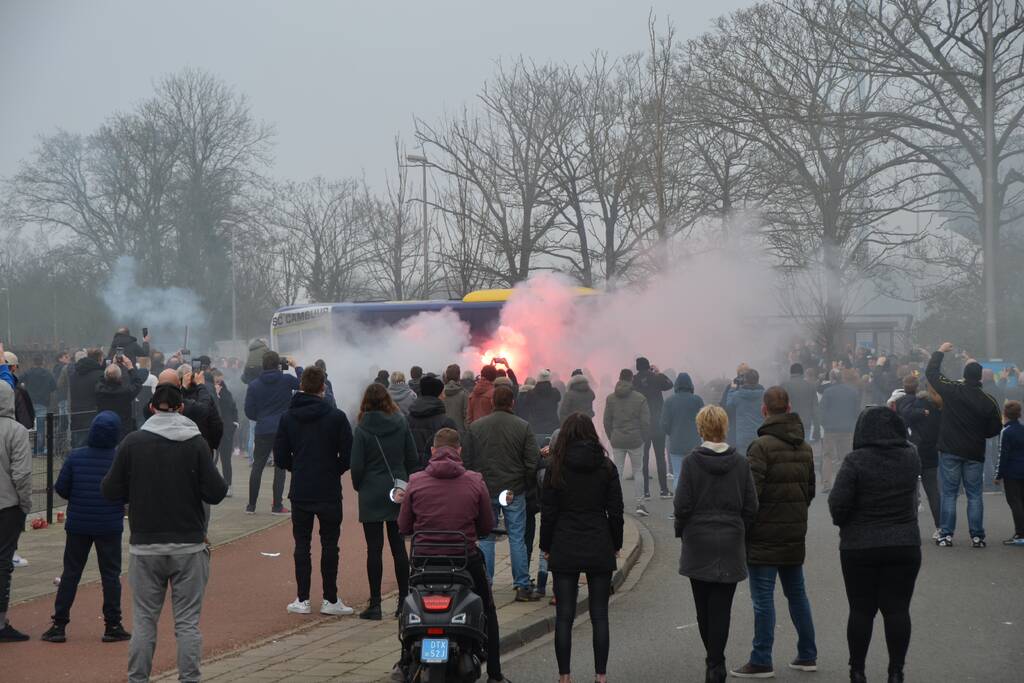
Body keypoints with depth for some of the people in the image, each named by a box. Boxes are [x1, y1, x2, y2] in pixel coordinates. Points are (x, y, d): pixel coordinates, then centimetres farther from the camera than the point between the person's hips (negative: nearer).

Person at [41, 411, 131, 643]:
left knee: (70, 573, 9)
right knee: (110, 574, 7)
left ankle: (59, 625, 9)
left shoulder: (76, 457, -6)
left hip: (78, 525, 2)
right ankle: (113, 626, 8)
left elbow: (61, 488, -3)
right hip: (110, 526, -1)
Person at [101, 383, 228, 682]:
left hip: (145, 546, 1)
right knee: (188, 622, 5)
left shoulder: (133, 442, -4)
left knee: (144, 621, 9)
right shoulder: (196, 442, -6)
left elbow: (110, 491, -2)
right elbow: (216, 492, -8)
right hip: (189, 546, -1)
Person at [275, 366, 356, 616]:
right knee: (329, 544, 5)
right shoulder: (336, 417, -8)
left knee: (302, 544, 8)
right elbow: (348, 455, -8)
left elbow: (281, 457, 1)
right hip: (329, 491, -2)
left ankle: (302, 600, 7)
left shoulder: (288, 417, 0)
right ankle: (330, 600, 7)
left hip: (299, 492, 2)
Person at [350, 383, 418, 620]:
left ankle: (375, 604, 1)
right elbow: (413, 459, 4)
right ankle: (404, 600, 13)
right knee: (398, 547, 11)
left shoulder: (362, 429, -9)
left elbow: (357, 466, -9)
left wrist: (359, 486, 8)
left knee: (374, 549, 0)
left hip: (372, 496, -3)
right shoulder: (401, 424, 1)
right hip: (398, 494, 3)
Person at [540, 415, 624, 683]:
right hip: (599, 549, 1)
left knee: (564, 617, 4)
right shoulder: (606, 467, -1)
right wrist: (616, 544, 12)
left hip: (565, 549, -1)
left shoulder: (556, 469, -4)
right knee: (599, 615, 7)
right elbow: (616, 511, 1)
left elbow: (548, 512, -2)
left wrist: (546, 546, 8)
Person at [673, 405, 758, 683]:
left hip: (698, 545, -1)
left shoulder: (691, 461, -9)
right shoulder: (740, 462, -2)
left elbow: (682, 504, -9)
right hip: (730, 545, 1)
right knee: (722, 606, 1)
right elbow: (751, 506, 0)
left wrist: (681, 531, 8)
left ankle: (714, 660, 21)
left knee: (703, 605, 12)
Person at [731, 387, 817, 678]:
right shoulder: (805, 447, 8)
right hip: (795, 534, 7)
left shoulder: (761, 446, -16)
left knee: (763, 597, -3)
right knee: (796, 592, 17)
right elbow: (810, 489, 14)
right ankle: (807, 655, 22)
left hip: (765, 534, -7)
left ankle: (761, 661, 0)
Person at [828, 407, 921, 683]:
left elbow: (838, 503, -15)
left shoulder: (856, 461, -14)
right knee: (897, 609, 6)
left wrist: (844, 523, 3)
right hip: (905, 545, 3)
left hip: (859, 547, -2)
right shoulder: (911, 458, 0)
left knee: (861, 610, 6)